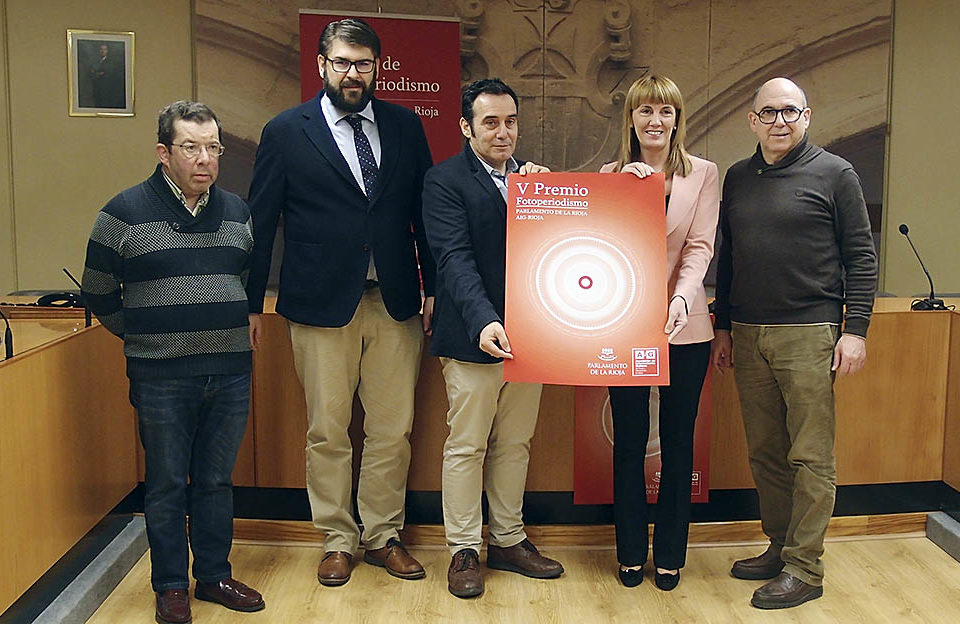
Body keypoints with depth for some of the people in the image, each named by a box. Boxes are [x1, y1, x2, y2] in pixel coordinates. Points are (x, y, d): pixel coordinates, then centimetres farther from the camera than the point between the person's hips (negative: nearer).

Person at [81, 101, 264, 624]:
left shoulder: (237, 213, 9)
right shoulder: (125, 213, -4)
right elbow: (99, 293, 3)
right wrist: (144, 338, 4)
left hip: (231, 372, 4)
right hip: (161, 379, -3)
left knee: (217, 481, 13)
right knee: (167, 484, 7)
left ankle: (214, 576, 27)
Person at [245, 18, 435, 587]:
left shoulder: (405, 126, 8)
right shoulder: (286, 132, 1)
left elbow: (424, 212, 10)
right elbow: (260, 223, 3)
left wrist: (432, 288, 6)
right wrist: (252, 305, 2)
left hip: (395, 303, 2)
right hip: (322, 304, -2)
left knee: (393, 431, 9)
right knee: (327, 434, 8)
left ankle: (384, 535, 26)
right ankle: (338, 540, 25)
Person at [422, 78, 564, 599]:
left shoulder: (531, 177, 13)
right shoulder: (444, 181, -5)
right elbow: (455, 258, -16)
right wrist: (484, 321, -29)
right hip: (474, 339, -5)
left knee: (515, 445, 15)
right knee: (466, 448, 3)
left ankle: (510, 541, 28)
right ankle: (464, 551, 18)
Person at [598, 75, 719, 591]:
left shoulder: (703, 175, 4)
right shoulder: (611, 175, 5)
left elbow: (700, 247, -6)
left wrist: (680, 300, -23)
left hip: (684, 327, 0)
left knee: (678, 444, 9)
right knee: (629, 442, 8)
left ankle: (670, 554, 24)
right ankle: (631, 552, 24)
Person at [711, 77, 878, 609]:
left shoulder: (834, 174, 1)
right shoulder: (737, 178, 14)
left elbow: (861, 255, -1)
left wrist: (855, 329, -8)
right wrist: (723, 328, 16)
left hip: (808, 334, -4)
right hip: (747, 335, 5)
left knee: (810, 456, -1)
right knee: (764, 453, 10)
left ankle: (804, 568, 7)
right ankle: (779, 547, 24)